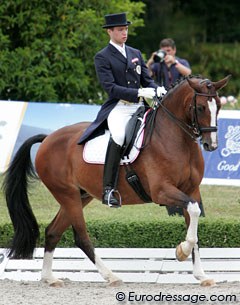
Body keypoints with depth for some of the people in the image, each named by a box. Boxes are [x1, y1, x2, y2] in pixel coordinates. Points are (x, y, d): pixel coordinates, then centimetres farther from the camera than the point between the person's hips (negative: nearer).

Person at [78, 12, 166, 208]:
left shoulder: (135, 54, 20)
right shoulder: (102, 57, 2)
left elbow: (147, 80, 17)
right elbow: (110, 87, -10)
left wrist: (157, 90, -7)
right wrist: (139, 93, -20)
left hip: (139, 107, 6)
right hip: (118, 108, -6)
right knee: (118, 136, -34)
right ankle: (109, 189, -34)